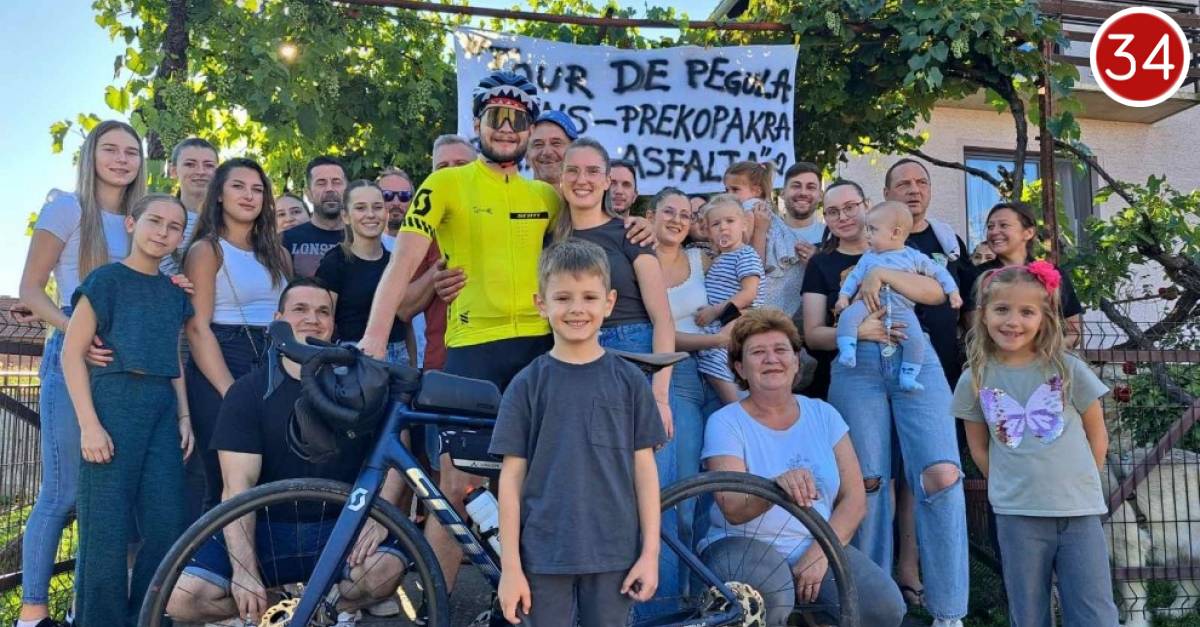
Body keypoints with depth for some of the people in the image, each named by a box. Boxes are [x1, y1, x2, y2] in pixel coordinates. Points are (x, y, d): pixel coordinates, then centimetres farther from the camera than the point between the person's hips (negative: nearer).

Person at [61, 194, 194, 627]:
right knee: (107, 532, -5)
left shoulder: (174, 292, 16)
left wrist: (183, 416, 11)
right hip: (114, 401, -6)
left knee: (167, 530, 3)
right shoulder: (107, 278, -1)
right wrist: (89, 424, -13)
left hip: (162, 409, 6)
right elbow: (72, 352, -5)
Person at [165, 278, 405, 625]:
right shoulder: (250, 391, -1)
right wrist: (245, 571, -20)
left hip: (341, 527, 0)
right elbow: (238, 487, -10)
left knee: (385, 567, -32)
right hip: (268, 529, 0)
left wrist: (379, 515, -20)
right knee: (180, 596, -21)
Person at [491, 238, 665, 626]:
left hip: (613, 554, 1)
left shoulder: (629, 380, 1)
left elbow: (644, 467, 3)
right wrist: (510, 565, -4)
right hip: (544, 555, -1)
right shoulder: (527, 384, -2)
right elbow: (512, 476, -2)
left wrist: (650, 552, 0)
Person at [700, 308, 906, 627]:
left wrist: (820, 553, -15)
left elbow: (855, 498, 0)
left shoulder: (823, 415, 7)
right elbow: (734, 511, -17)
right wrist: (777, 485, -38)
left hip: (819, 548, 4)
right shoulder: (725, 422, -5)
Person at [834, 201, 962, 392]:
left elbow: (938, 272, 14)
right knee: (848, 315, -26)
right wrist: (843, 296, -3)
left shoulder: (913, 257, 6)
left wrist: (953, 292, 9)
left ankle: (907, 376, -8)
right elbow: (854, 276, 10)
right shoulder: (868, 257, 11)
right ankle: (847, 351, -28)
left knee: (916, 340, -20)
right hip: (870, 304, 1)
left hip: (901, 309, -1)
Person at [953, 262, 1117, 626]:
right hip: (1016, 517, 1)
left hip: (1080, 512, 0)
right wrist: (1011, 487, 3)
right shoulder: (974, 381, -2)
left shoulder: (1069, 369, -4)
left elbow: (1097, 436, 6)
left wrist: (1078, 485, 6)